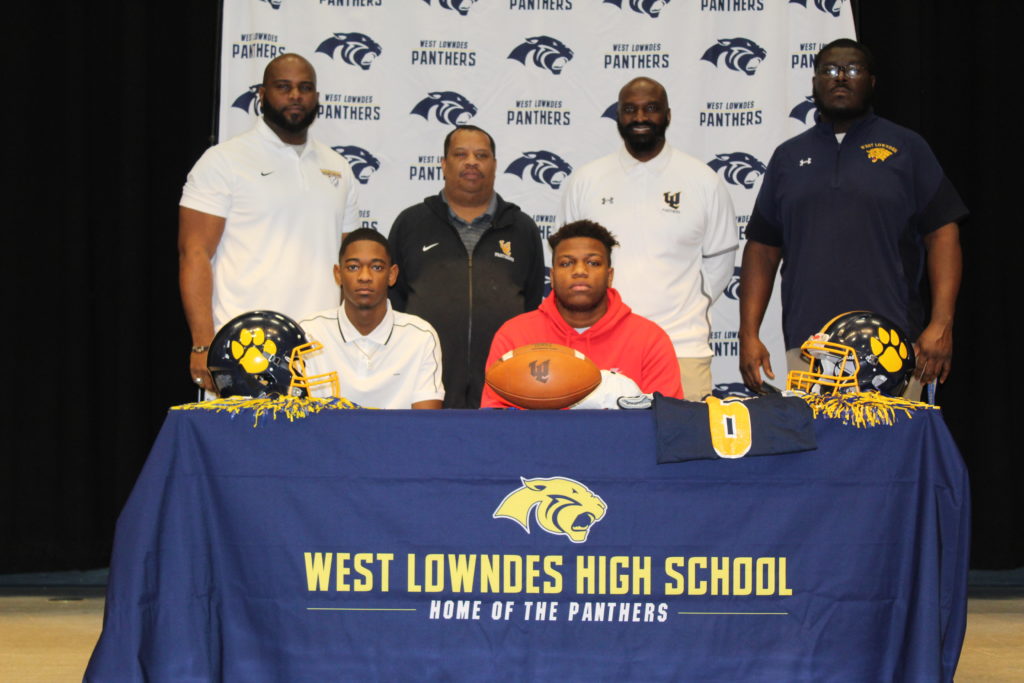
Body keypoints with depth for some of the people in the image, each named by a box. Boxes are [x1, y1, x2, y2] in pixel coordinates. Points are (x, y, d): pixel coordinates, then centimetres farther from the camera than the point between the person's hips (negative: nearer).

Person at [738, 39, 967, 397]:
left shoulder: (906, 148, 9)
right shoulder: (788, 156, 17)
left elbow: (942, 234, 3)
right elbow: (763, 249, 16)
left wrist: (941, 324, -9)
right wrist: (749, 334, 6)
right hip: (806, 347, 2)